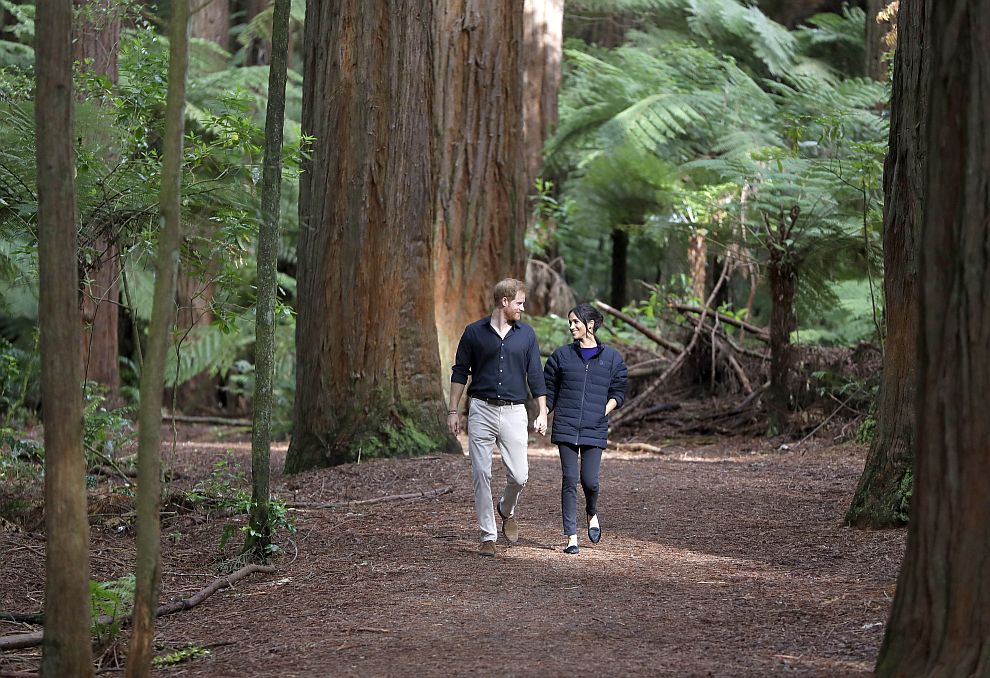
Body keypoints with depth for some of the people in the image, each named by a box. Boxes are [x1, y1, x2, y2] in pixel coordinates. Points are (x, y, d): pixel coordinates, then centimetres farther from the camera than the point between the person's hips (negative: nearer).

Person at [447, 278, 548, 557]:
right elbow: (460, 372, 6)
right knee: (481, 476, -2)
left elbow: (535, 375, 9)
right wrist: (453, 411, 2)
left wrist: (542, 413, 4)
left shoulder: (526, 334, 7)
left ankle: (507, 511, 26)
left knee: (519, 476, -6)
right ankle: (488, 536, 6)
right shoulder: (475, 332, 2)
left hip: (514, 411, 1)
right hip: (481, 410, -1)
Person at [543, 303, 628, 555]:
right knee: (569, 480, -3)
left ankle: (592, 514, 30)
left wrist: (605, 410, -5)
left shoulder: (611, 358, 4)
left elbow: (618, 392, 10)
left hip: (595, 430, -1)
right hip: (566, 427, 1)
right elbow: (549, 390, 11)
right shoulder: (562, 355, 6)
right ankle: (571, 537, 0)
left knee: (589, 480, -4)